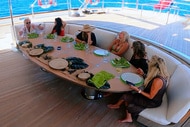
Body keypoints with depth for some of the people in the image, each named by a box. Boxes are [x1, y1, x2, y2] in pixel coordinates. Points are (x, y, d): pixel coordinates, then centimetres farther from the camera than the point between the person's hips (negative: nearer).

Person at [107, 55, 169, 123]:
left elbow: (151, 96, -25)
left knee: (125, 96, -6)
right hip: (150, 97, 8)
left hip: (152, 102, -8)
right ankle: (128, 117, 15)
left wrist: (138, 90, -21)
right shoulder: (161, 74, -8)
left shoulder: (158, 80, -35)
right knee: (128, 94, 2)